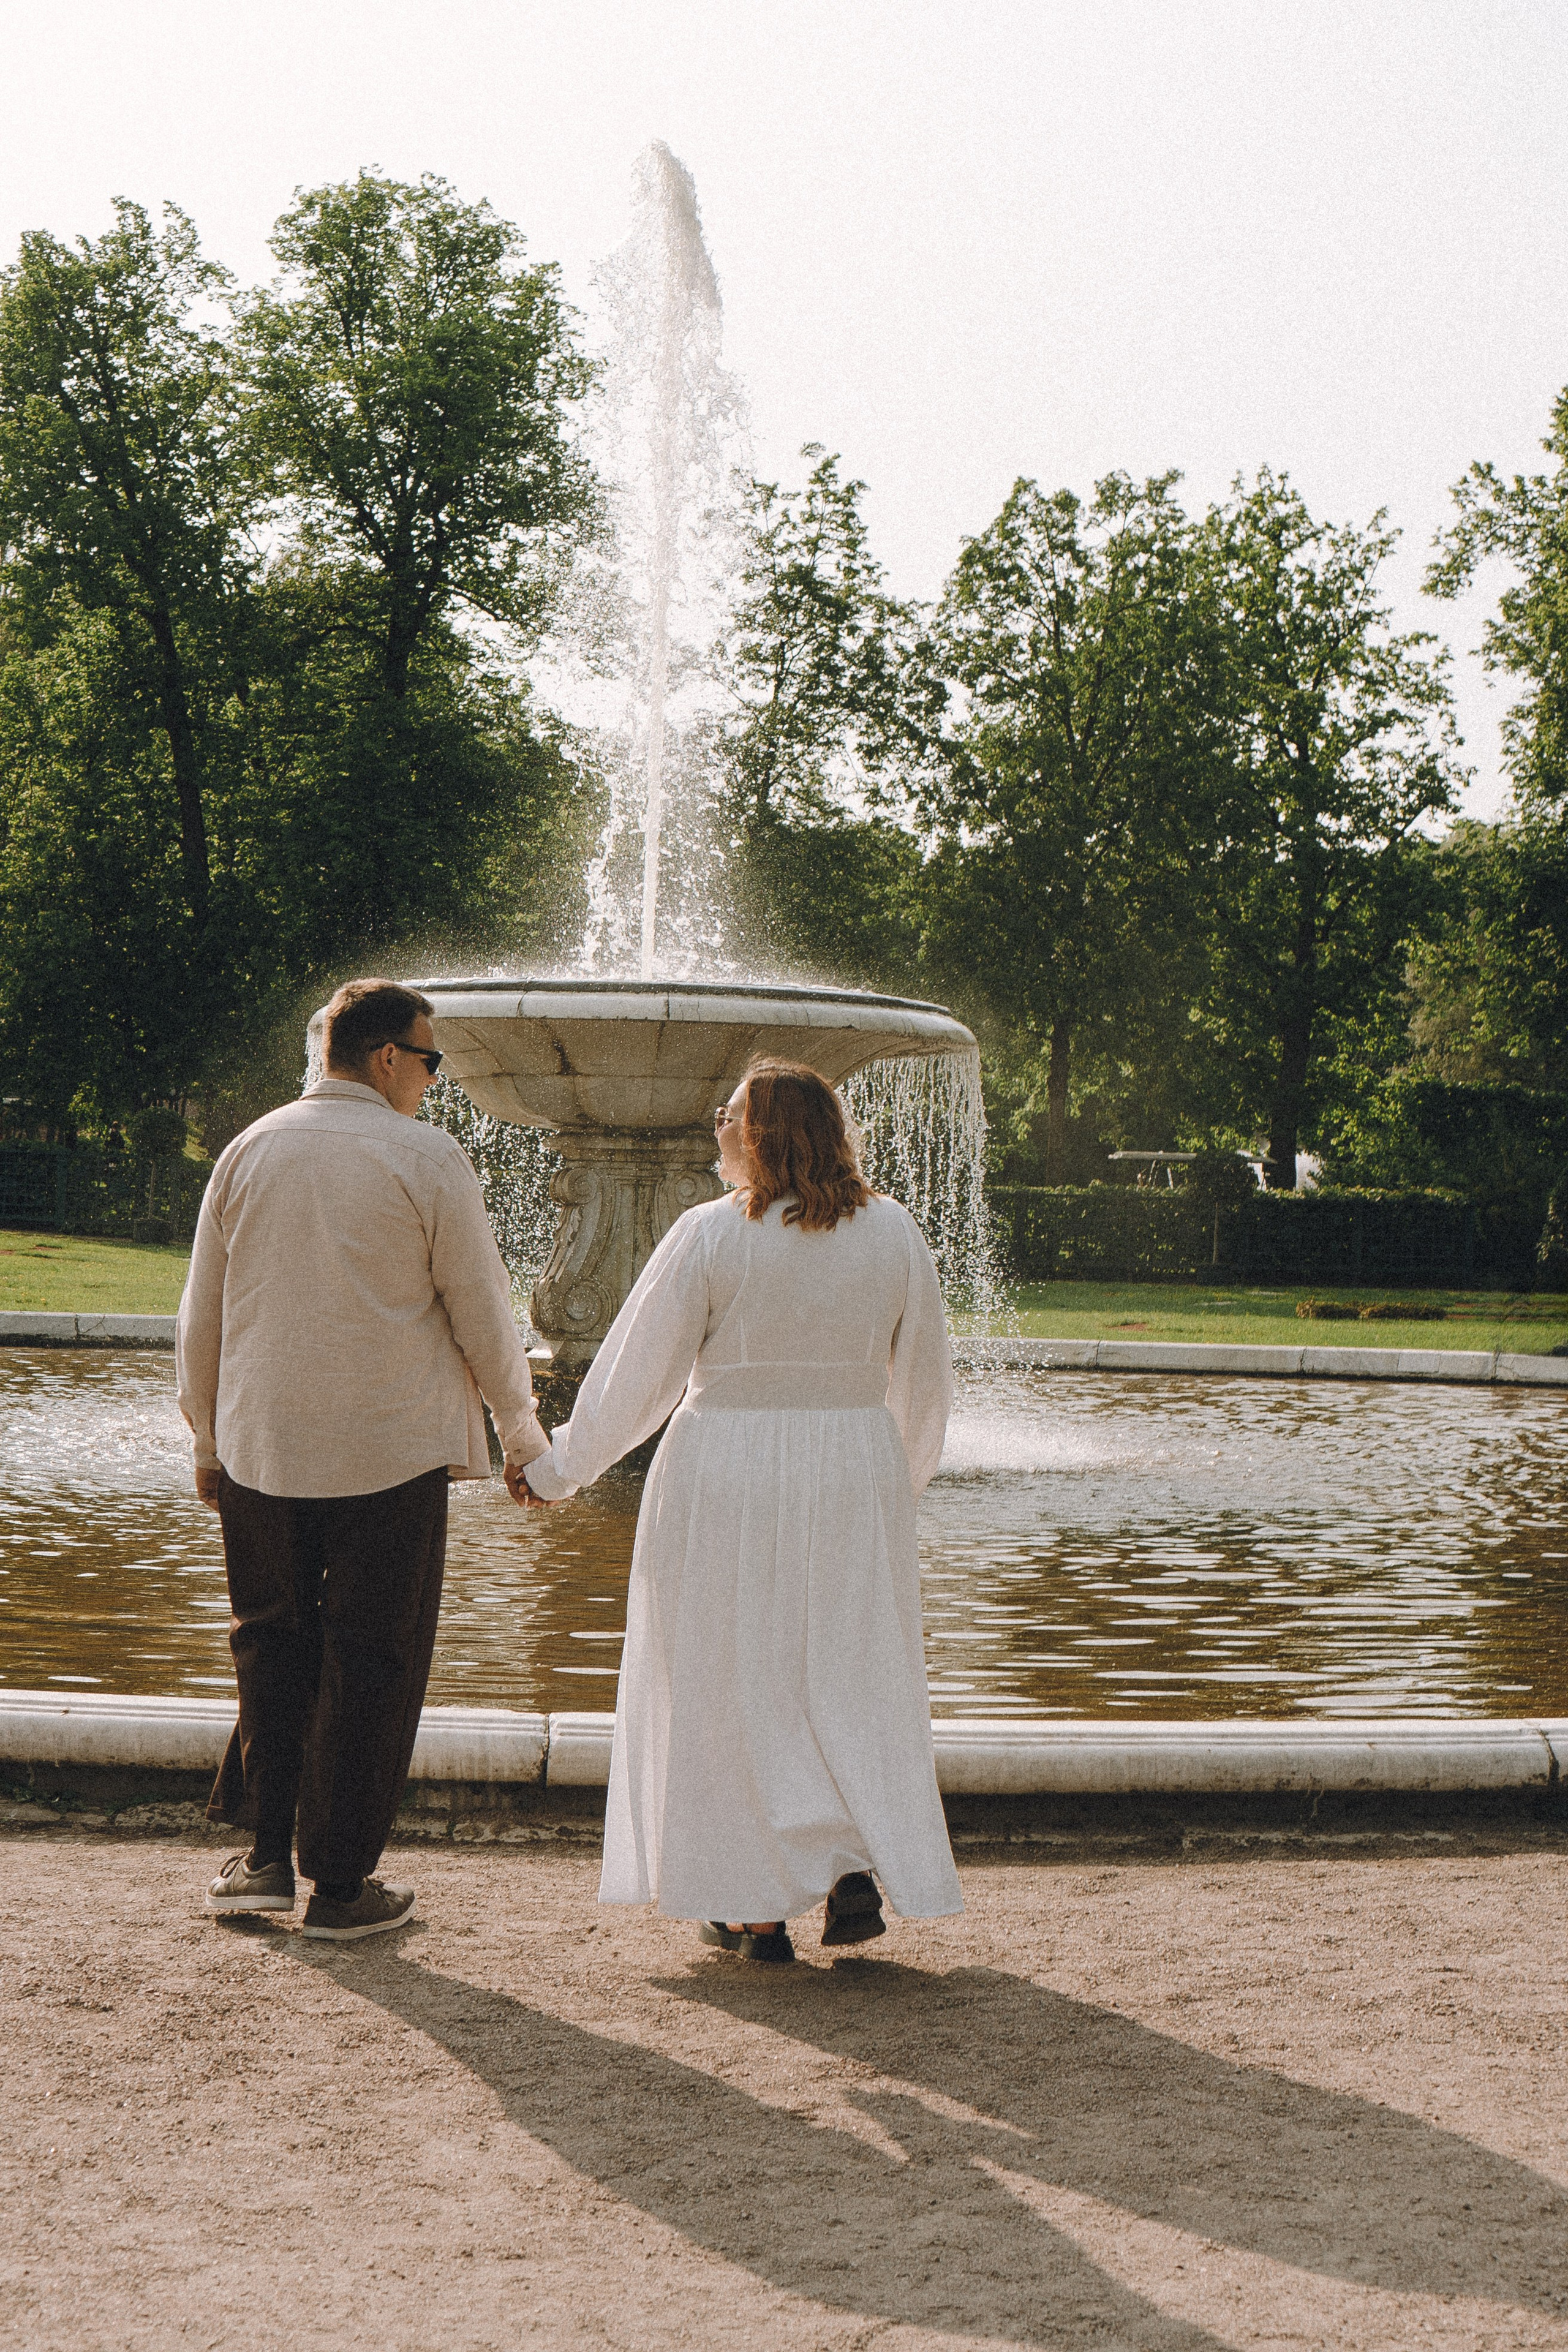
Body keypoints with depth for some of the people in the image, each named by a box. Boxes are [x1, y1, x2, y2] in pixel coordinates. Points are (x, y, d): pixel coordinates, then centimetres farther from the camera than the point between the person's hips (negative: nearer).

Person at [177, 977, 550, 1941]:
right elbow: (482, 1311, -3)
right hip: (391, 1450, -4)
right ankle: (342, 1887, 11)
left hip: (260, 1448, 4)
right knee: (369, 1662, 5)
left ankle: (265, 1855, 18)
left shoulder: (250, 1150, 5)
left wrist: (209, 1437, 21)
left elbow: (202, 1314, 10)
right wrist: (523, 1431, 10)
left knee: (271, 1646, 17)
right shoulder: (427, 1158, -7)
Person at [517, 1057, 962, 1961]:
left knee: (734, 1682, 7)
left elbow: (638, 1371, -6)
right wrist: (901, 1478, 26)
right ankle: (859, 1869, 5)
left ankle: (759, 1908, 11)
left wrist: (559, 1469, 7)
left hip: (727, 1473, -3)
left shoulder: (710, 1235, -10)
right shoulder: (895, 1233, 1)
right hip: (855, 1477, 3)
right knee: (852, 1672, 15)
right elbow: (926, 1378, 9)